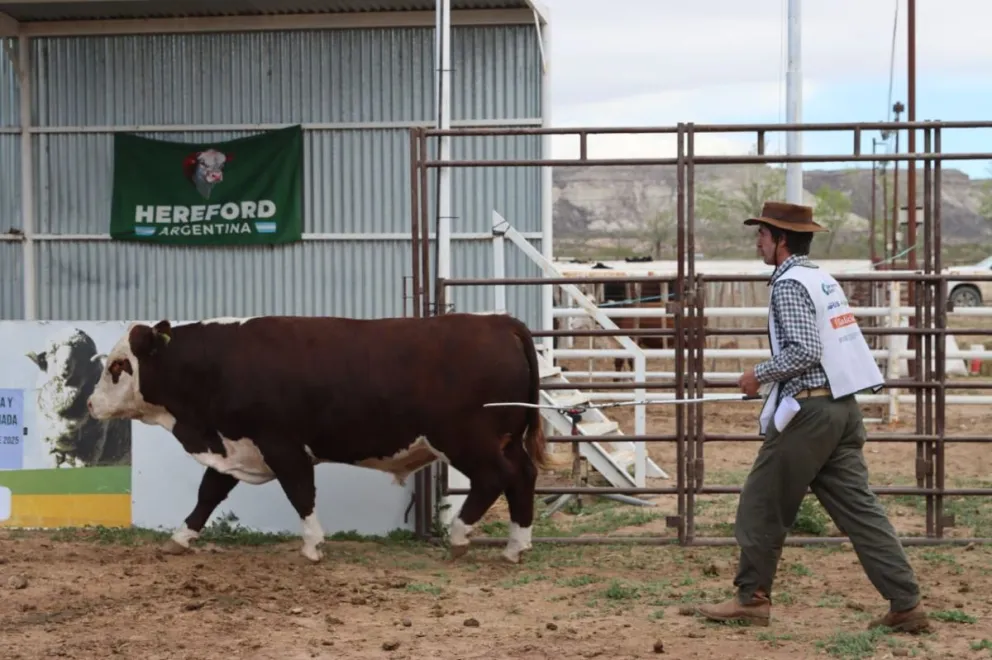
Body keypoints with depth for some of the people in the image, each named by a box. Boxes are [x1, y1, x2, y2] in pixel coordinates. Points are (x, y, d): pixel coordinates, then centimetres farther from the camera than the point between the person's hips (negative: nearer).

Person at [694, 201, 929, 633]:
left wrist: (759, 375, -9)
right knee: (858, 507, 5)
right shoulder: (824, 279, 17)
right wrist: (773, 380, 21)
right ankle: (906, 604, 0)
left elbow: (805, 351, -21)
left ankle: (751, 599, 12)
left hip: (809, 410, -9)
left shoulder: (789, 283, -11)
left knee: (762, 504, 4)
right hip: (842, 406, 9)